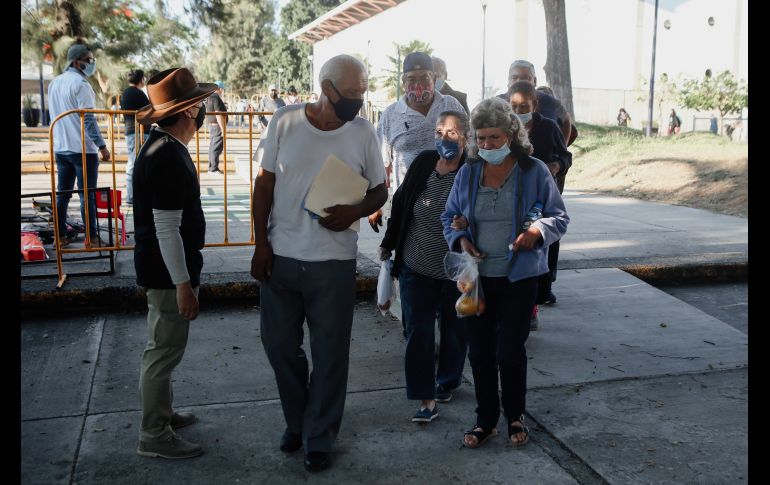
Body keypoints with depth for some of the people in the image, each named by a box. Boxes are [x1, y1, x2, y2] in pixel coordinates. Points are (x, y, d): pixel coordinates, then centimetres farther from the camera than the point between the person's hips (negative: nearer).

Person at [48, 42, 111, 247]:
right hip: (83, 149, -8)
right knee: (87, 195, -3)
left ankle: (61, 236, 15)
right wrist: (102, 146, -16)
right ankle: (91, 238, 1)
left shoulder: (54, 83, 14)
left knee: (62, 194, 11)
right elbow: (88, 118, -17)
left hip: (60, 149, 8)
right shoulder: (80, 84, -12)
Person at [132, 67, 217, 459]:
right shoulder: (169, 158, -24)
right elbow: (166, 229, -26)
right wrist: (184, 285, -23)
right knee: (164, 350, 1)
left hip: (161, 268, 10)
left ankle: (162, 413, 37)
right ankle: (154, 436, 14)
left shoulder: (162, 148, 8)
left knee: (164, 348, 21)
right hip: (168, 272, -10)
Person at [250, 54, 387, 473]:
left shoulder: (363, 132, -4)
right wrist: (261, 244, -3)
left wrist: (353, 213, -17)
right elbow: (264, 184, 1)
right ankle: (297, 420, 37)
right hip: (280, 256, 1)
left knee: (329, 354, 7)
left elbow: (379, 191, 4)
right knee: (279, 344, 12)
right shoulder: (285, 121, -5)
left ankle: (319, 439, 26)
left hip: (334, 262, -1)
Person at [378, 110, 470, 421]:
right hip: (416, 266, 3)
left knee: (455, 329, 15)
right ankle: (426, 398, 7)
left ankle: (447, 382, 38)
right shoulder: (423, 163, 0)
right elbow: (400, 203, 9)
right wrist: (388, 243, 14)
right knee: (418, 331, 1)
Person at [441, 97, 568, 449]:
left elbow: (560, 217, 1)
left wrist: (539, 230, -20)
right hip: (477, 276, 3)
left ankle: (515, 417, 27)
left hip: (519, 277, -3)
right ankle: (486, 420, 26)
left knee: (510, 351, 3)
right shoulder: (467, 173, 4)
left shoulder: (534, 171, -4)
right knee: (479, 352, 9)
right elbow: (449, 216, 14)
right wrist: (460, 239, -7)